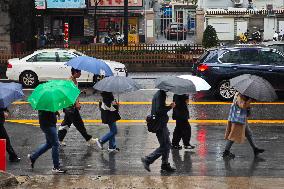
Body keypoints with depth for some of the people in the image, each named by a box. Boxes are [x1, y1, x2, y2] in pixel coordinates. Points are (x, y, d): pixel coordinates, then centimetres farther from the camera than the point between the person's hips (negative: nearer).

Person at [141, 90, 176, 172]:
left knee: (167, 144, 15)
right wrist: (170, 107, -16)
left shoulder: (159, 94, 14)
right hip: (160, 125, -11)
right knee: (164, 146, -4)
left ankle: (165, 165, 19)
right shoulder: (160, 95, -18)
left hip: (161, 124, 11)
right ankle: (147, 160, 0)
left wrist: (169, 106, 11)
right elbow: (159, 110, -25)